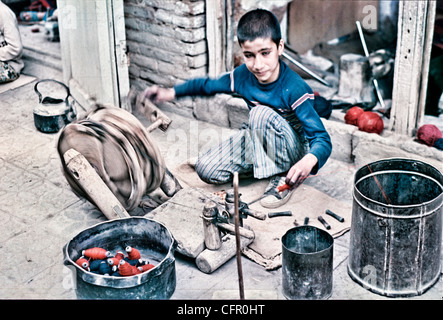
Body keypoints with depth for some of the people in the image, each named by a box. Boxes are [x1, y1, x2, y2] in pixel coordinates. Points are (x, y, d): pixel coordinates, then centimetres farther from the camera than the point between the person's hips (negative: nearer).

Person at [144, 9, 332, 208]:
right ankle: (265, 162, 9)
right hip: (259, 140, 6)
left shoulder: (294, 89, -31)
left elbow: (323, 139, -36)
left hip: (295, 148, -5)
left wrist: (309, 161, -59)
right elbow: (209, 85, 6)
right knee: (206, 170, -7)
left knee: (262, 114, -34)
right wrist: (170, 93, -5)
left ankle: (283, 175, -18)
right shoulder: (244, 76, -15)